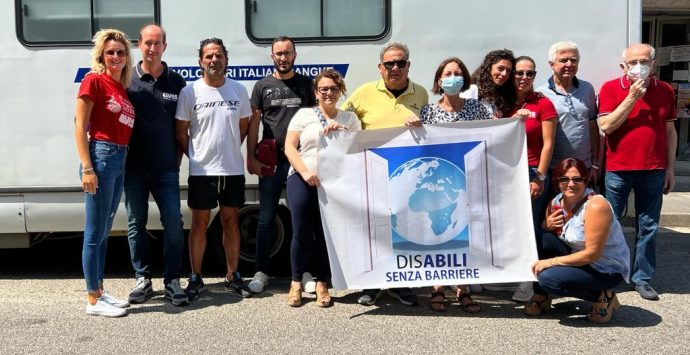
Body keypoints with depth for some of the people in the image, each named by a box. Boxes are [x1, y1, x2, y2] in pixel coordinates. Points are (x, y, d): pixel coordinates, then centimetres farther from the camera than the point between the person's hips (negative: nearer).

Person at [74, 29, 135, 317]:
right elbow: (80, 126, -10)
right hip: (101, 156, -8)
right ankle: (93, 300, 6)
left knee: (104, 232, 14)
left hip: (120, 159, 8)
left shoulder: (122, 87, 15)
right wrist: (87, 168, -16)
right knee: (95, 233, -2)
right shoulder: (94, 81, -5)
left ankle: (100, 291, 24)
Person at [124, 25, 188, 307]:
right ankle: (143, 280, 19)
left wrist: (177, 157, 5)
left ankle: (172, 281, 8)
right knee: (136, 224, 7)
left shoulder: (176, 81, 6)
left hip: (166, 168, 0)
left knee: (173, 223, -3)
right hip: (134, 167, 0)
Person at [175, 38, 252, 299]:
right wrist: (196, 157, 0)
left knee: (230, 221, 10)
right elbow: (181, 133, 1)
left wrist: (229, 151, 6)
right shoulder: (190, 92, -4)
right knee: (200, 223, 5)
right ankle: (196, 279, 15)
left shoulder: (238, 90, 3)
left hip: (233, 170, 3)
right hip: (201, 171, -2)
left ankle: (232, 276, 20)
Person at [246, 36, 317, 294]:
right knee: (266, 219, 3)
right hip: (270, 161, 0)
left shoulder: (306, 84, 8)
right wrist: (251, 158, -3)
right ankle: (261, 272, 12)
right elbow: (253, 123, 5)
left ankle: (303, 272, 15)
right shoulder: (263, 86, 7)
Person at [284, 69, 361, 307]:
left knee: (326, 233, 1)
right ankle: (296, 283, 13)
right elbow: (289, 147, 3)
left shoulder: (349, 118, 14)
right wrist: (305, 172, -11)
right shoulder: (304, 114, 9)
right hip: (302, 179, -1)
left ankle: (322, 284, 16)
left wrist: (342, 131, -9)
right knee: (302, 232, -4)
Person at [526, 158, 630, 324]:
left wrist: (551, 261, -23)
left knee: (548, 278, -26)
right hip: (577, 257, 7)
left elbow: (592, 254, -26)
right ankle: (540, 297, 1)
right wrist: (547, 225, -14)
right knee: (540, 238, -12)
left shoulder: (596, 206, -25)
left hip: (607, 269, -7)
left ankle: (603, 297, -4)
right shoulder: (556, 202, -3)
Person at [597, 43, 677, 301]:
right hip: (618, 170, -2)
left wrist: (670, 169, 7)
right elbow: (605, 126, -13)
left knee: (648, 227, 8)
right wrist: (632, 97, -17)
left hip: (653, 171, 3)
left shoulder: (665, 91, 6)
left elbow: (670, 131, 10)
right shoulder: (610, 89, -3)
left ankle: (642, 278, 19)